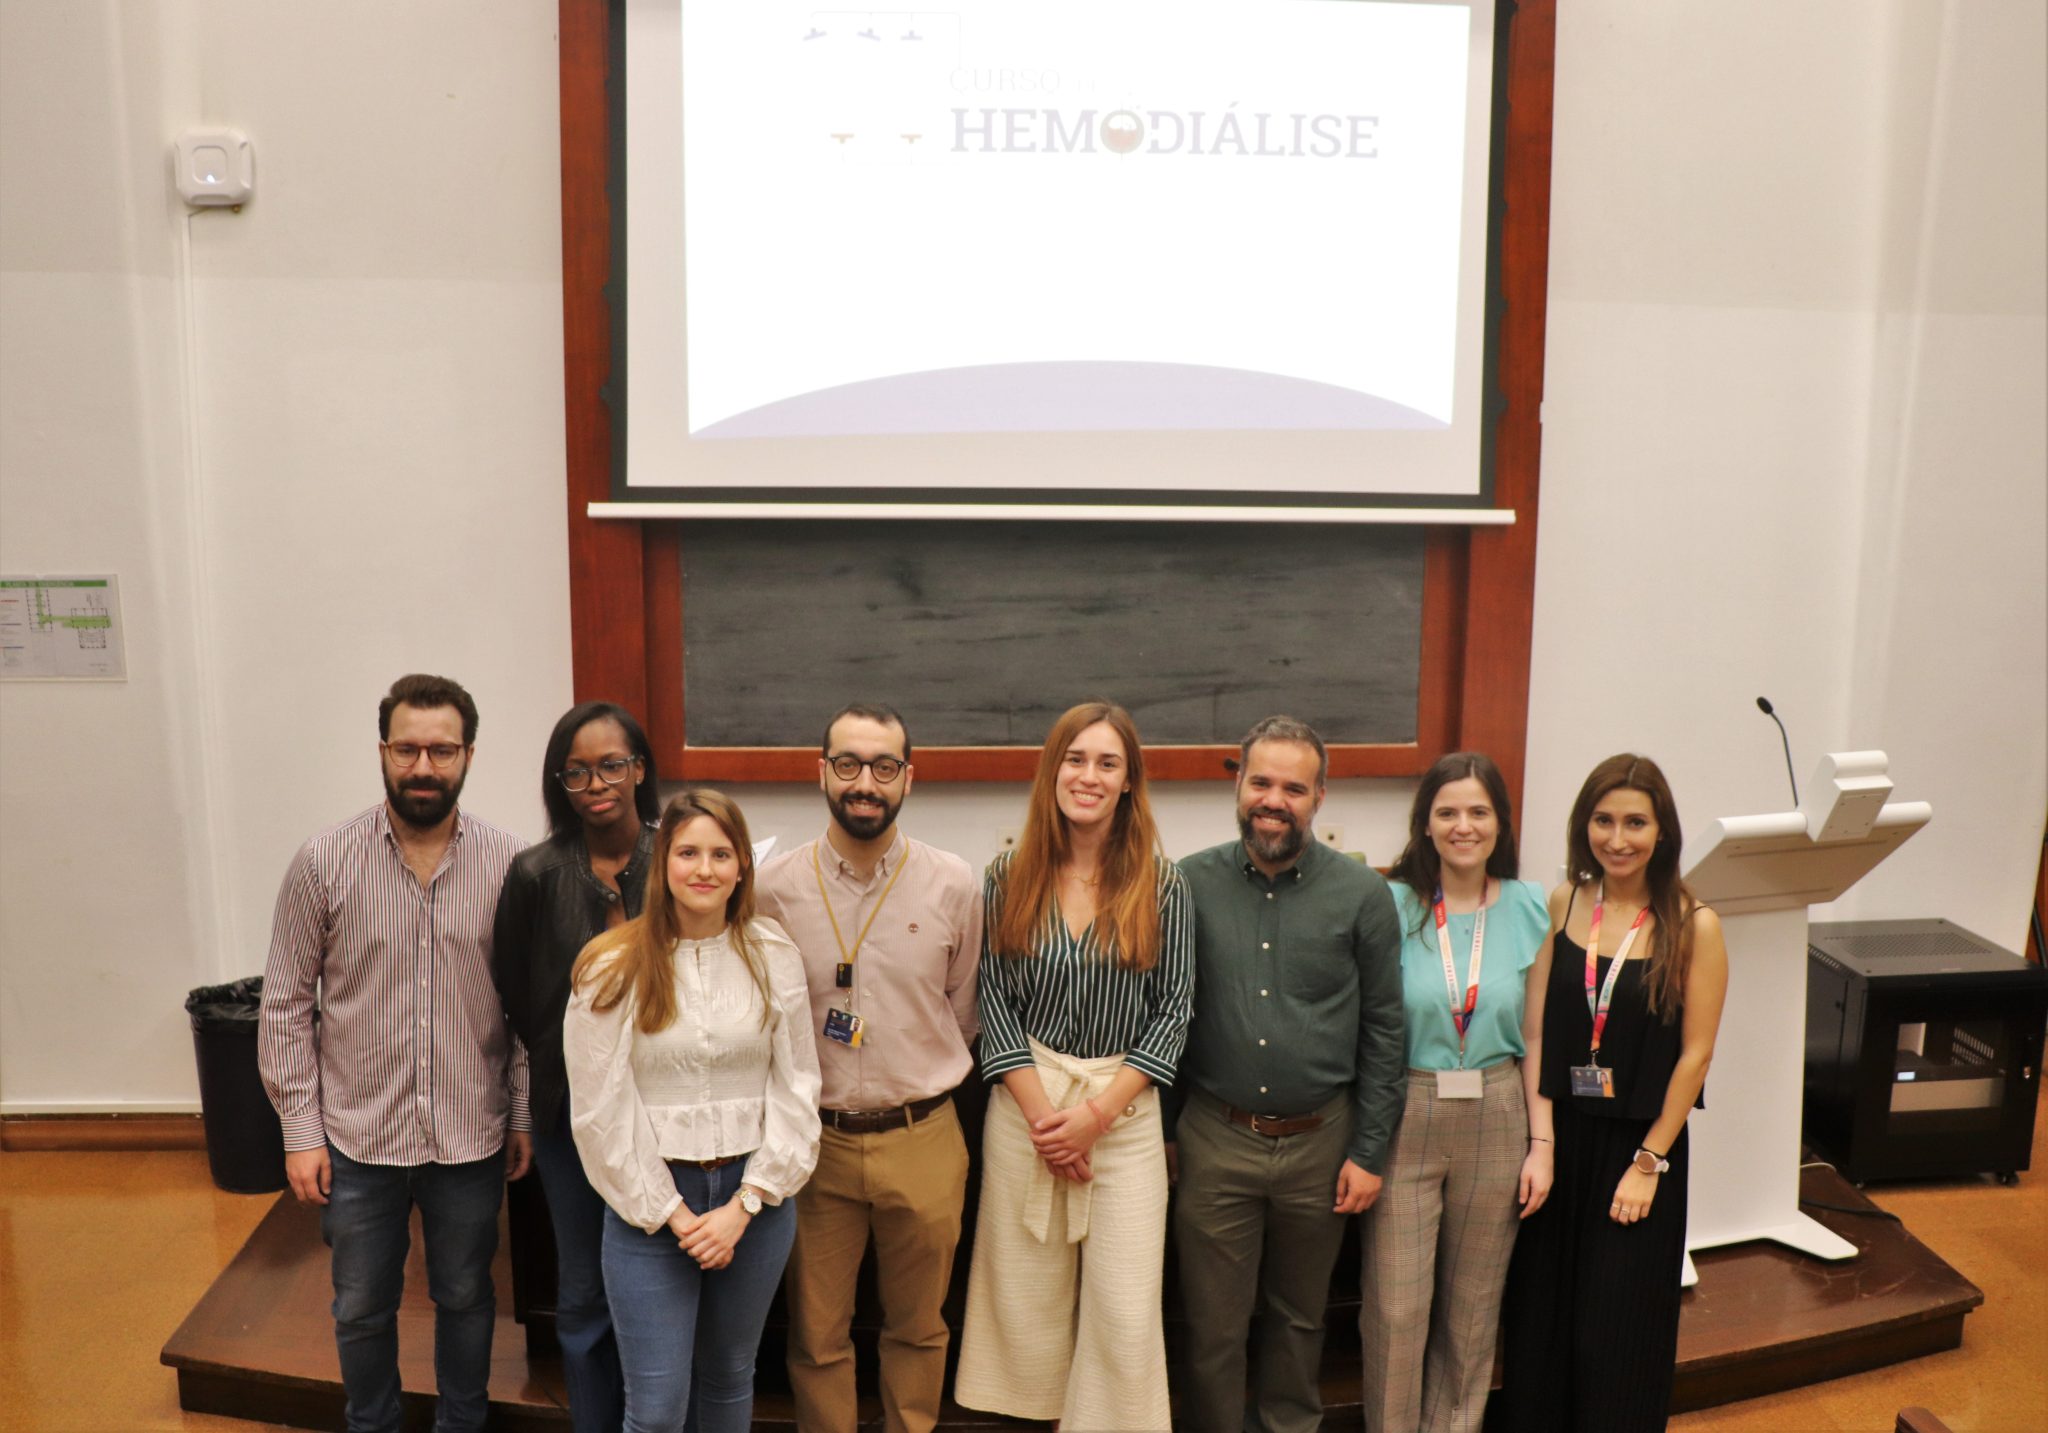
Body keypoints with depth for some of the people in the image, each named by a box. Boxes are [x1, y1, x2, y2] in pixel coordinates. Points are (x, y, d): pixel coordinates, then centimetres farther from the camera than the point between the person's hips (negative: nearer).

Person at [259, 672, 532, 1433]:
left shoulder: (510, 863, -8)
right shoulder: (323, 862, -8)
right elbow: (286, 1004, -3)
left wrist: (524, 1115, 1)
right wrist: (300, 1130, -4)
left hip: (471, 1139, 0)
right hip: (358, 1140, 0)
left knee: (465, 1297, 18)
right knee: (362, 1308, 18)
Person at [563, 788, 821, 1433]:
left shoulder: (776, 958, -2)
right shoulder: (612, 967, -8)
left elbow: (796, 1089, -1)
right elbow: (601, 1109, -7)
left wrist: (743, 1206, -8)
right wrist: (673, 1213, -9)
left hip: (754, 1196, 2)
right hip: (650, 1200, -2)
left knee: (730, 1376, 18)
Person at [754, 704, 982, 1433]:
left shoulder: (954, 886, -5)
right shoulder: (774, 886, -6)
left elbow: (964, 1013, 7)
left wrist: (921, 1089, 7)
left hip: (922, 1143, 1)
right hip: (814, 1142, 0)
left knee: (917, 1329, 17)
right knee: (816, 1337, 13)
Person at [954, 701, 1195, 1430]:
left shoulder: (1161, 884, -1)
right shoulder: (1009, 878, 2)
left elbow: (1173, 1009, -1)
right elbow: (994, 1000, 0)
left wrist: (1097, 1111, -9)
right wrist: (1043, 1112, -9)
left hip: (1125, 1108, -1)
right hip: (1026, 1100, 1)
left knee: (1126, 1309, -1)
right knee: (1028, 1297, 8)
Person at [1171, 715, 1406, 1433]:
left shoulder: (1362, 894, -4)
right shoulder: (1190, 883, -3)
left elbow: (1383, 1030, 0)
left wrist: (1370, 1152, -1)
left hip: (1320, 1142, 1)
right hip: (1215, 1139, 0)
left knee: (1300, 1317, 18)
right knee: (1213, 1326, 9)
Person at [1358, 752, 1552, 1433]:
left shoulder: (1530, 910, 1)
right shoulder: (1392, 905, -7)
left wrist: (1541, 1143, 2)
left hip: (1495, 1121, 2)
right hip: (1404, 1116, -2)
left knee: (1473, 1307, 15)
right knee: (1394, 1307, 2)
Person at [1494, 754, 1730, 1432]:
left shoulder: (1693, 926, -10)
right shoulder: (1560, 904, -2)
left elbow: (1695, 1052, -8)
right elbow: (1535, 1032, 0)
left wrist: (1649, 1160, -9)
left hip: (1640, 1144, -3)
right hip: (1561, 1135, 3)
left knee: (1617, 1335, 9)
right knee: (1541, 1319, 13)